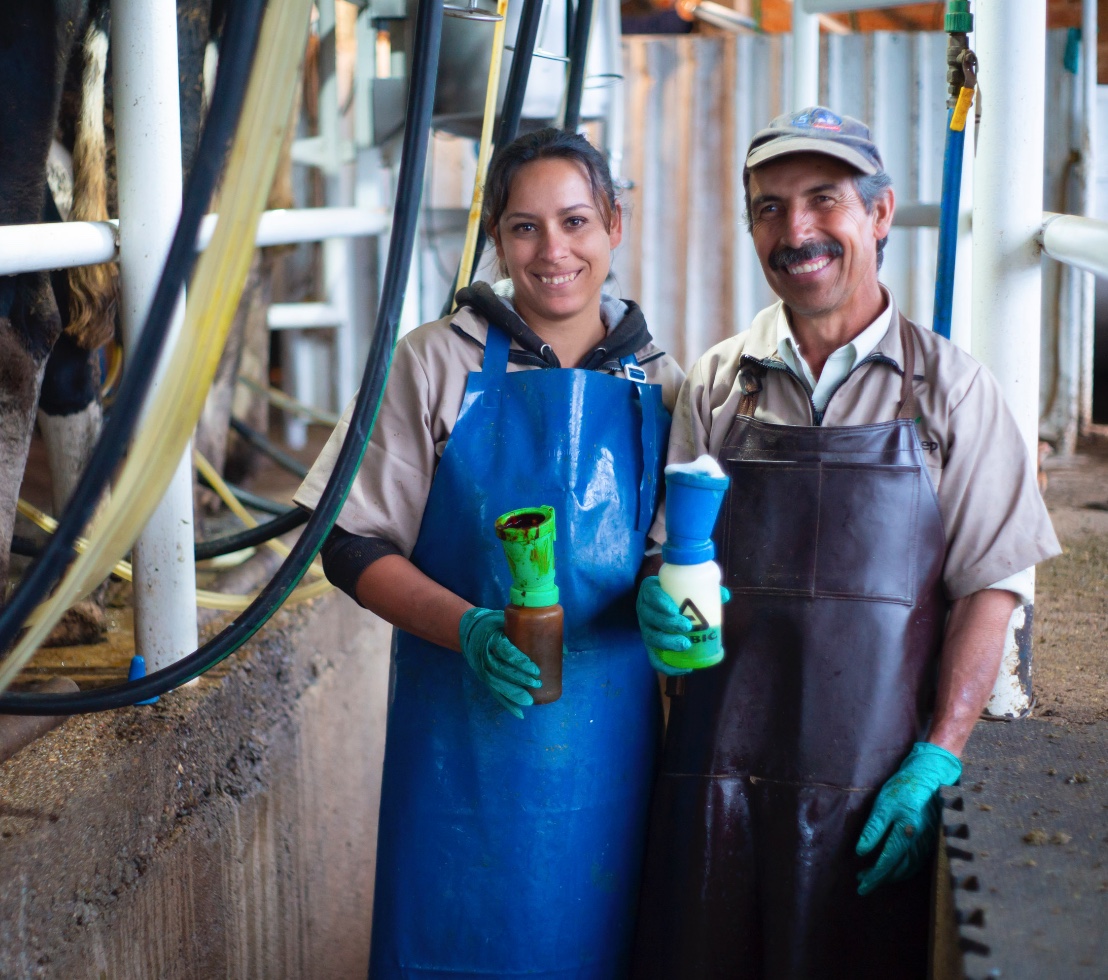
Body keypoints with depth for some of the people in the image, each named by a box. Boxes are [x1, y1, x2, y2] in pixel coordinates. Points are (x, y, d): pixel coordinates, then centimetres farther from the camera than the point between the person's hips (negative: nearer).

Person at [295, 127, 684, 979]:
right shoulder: (437, 363, 0)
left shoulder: (658, 385, 7)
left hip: (608, 727, 2)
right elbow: (352, 546, -1)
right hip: (460, 725, -2)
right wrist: (469, 629, -17)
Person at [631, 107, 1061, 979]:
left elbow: (991, 585, -1)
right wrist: (663, 598, -8)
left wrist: (939, 758, -10)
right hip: (719, 769, 2)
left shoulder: (948, 387, 2)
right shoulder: (716, 384, 9)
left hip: (876, 789, -2)